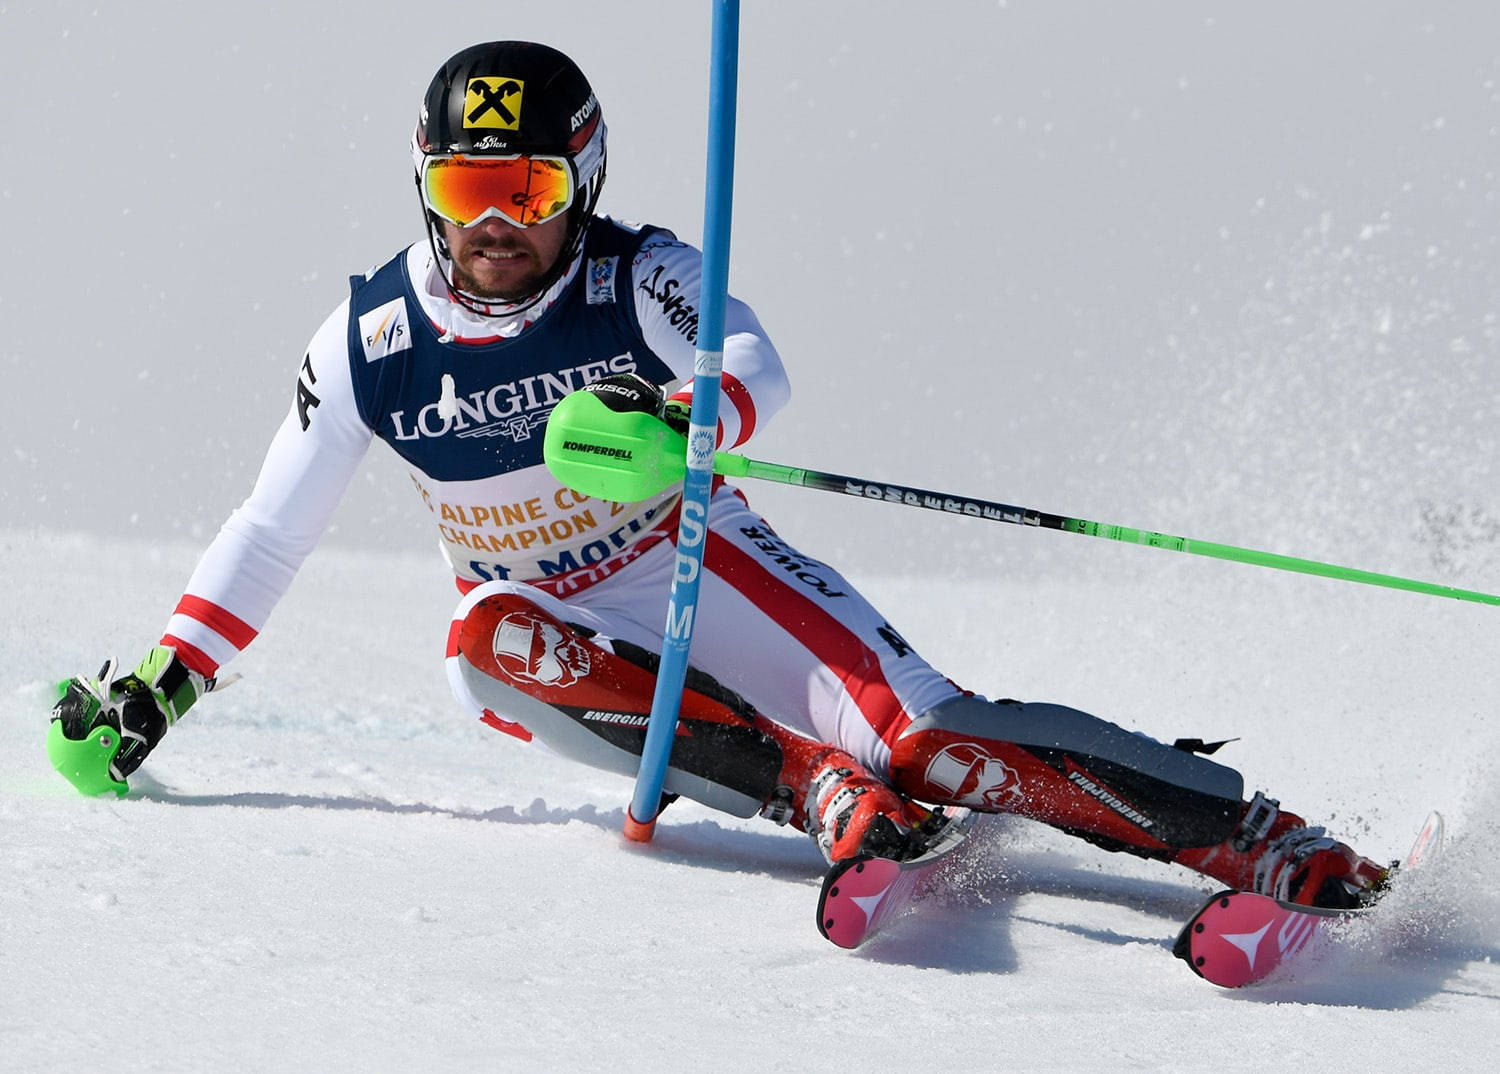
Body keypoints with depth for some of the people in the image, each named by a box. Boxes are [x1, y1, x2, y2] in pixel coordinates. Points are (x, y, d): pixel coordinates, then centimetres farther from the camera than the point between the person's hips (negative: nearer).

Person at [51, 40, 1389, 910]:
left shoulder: (640, 279, -14)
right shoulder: (369, 342, -5)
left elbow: (755, 368, -33)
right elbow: (271, 531, 5)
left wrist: (675, 420, -55)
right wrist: (160, 682, 1)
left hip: (702, 572, -2)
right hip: (560, 635, 3)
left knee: (927, 733, -24)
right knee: (485, 639, -33)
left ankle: (1276, 847, -25)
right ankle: (822, 791, -34)